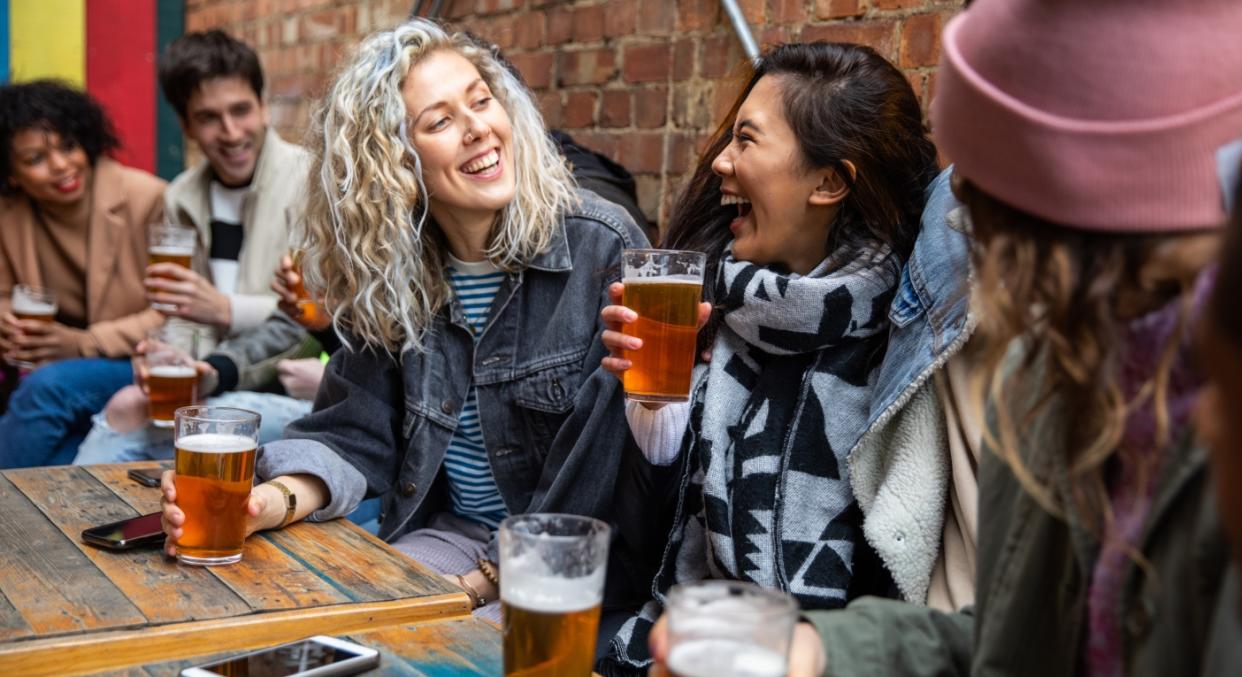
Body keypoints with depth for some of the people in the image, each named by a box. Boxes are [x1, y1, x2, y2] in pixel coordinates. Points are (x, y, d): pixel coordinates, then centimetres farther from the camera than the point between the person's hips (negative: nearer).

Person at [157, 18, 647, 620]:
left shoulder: (602, 251, -13)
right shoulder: (386, 274, 1)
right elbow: (353, 433, -2)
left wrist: (495, 577, -18)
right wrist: (270, 501, -23)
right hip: (451, 535, 5)